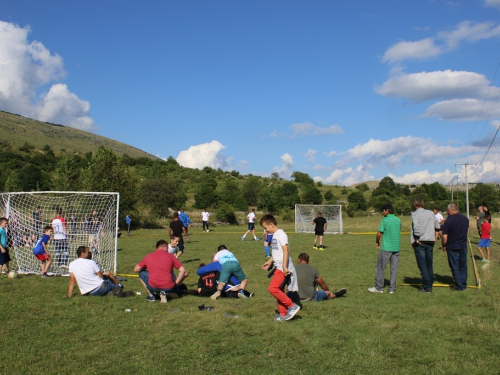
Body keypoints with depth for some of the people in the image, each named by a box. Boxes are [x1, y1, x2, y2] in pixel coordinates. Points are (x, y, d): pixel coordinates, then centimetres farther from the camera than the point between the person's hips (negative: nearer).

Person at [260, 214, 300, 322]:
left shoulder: (281, 234, -14)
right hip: (278, 267, 10)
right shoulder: (274, 235, 16)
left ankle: (292, 306, -7)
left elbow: (286, 250, -22)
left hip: (283, 268, -10)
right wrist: (269, 262, 25)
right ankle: (283, 314, 20)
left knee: (272, 289, -15)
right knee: (279, 291, 12)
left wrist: (284, 266, -26)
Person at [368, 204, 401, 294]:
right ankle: (392, 288, 11)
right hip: (396, 248, 6)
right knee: (394, 269, 8)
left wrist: (377, 242, 6)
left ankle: (379, 287, 11)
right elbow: (398, 231, 16)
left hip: (386, 248, -6)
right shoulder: (398, 220, 8)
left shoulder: (384, 220, -10)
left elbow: (379, 233, -12)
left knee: (380, 268, 5)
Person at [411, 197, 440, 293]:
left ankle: (426, 287, 0)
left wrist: (416, 239, -15)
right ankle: (430, 285, 21)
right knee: (429, 265, 15)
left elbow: (416, 227, -22)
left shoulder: (415, 214, -9)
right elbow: (437, 226, 11)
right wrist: (435, 237, 17)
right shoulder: (431, 213, 8)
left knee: (422, 265, 0)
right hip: (430, 242, 5)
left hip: (420, 242, -5)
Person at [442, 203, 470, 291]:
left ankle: (459, 286, 9)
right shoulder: (465, 219, 0)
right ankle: (464, 285, 24)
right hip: (463, 246, 5)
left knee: (455, 267, 5)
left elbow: (444, 237, -16)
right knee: (463, 266, 16)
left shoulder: (448, 221, -18)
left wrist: (444, 246, 0)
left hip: (452, 247, -5)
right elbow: (467, 232, 14)